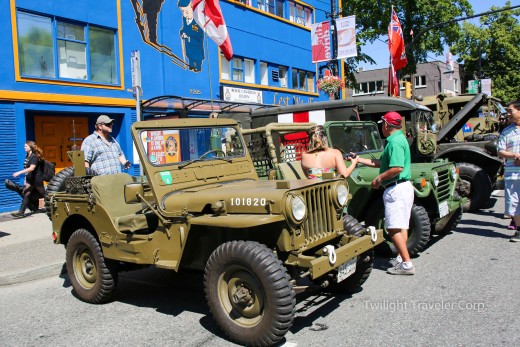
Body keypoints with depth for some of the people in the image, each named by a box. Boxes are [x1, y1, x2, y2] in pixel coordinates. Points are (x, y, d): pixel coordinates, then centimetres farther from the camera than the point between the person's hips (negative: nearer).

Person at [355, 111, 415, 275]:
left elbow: (397, 168, -28)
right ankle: (401, 258, 25)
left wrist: (379, 178, -15)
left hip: (396, 189, -11)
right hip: (403, 187, 11)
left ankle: (407, 264, -7)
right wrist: (359, 159, 23)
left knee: (394, 228, -9)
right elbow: (381, 163, 20)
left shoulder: (395, 142, -17)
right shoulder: (398, 139, 16)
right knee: (401, 226, 16)